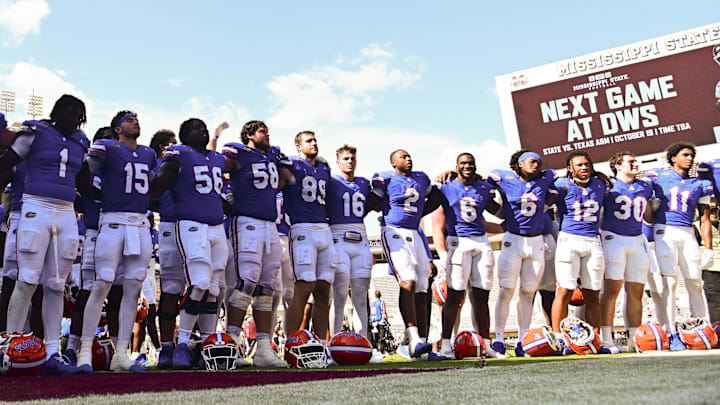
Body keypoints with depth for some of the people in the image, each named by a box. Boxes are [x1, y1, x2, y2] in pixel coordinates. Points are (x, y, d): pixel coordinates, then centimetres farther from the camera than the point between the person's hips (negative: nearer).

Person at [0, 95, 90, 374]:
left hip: (67, 214, 5)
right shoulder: (35, 132, 3)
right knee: (27, 281, -9)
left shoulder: (80, 143, 18)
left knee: (55, 286, 3)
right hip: (36, 209, -5)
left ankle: (52, 353, 5)